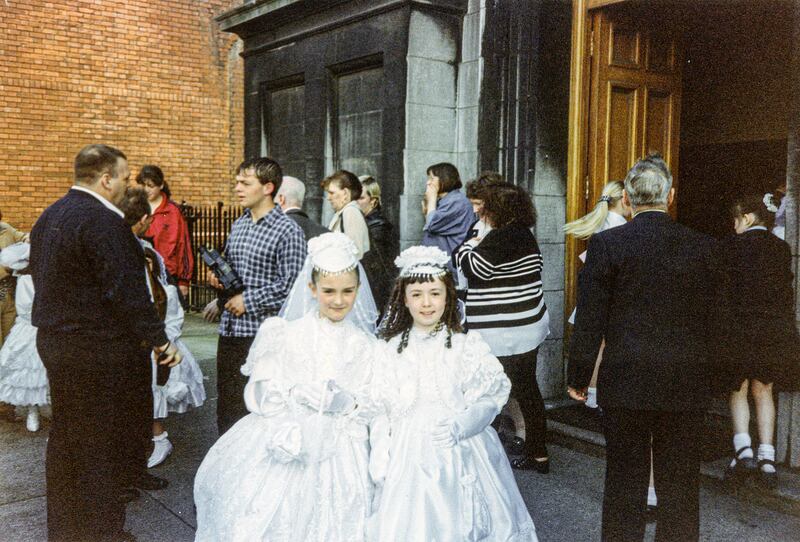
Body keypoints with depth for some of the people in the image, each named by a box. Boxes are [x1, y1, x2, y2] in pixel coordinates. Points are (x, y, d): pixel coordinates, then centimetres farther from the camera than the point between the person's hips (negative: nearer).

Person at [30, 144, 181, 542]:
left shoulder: (49, 216, 11)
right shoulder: (103, 221, -20)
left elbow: (41, 276, 18)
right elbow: (126, 289, -24)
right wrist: (160, 340, -18)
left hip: (53, 340, 10)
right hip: (97, 348, -10)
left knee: (65, 436, 18)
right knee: (99, 443, 2)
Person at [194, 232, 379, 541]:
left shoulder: (363, 344, 4)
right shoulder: (287, 335, 2)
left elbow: (368, 407, 4)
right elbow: (262, 394, 0)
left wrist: (346, 402, -16)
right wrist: (295, 393, -18)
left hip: (338, 444, 0)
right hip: (284, 442, 0)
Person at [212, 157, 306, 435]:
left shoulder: (287, 230, -11)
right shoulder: (238, 225, 13)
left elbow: (291, 285, -17)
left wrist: (248, 300, -15)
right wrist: (218, 278, 3)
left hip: (261, 331, -7)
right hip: (229, 328, 7)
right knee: (226, 403, 15)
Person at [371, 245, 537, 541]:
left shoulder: (467, 345, -3)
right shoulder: (390, 351, 3)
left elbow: (487, 401, -5)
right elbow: (382, 411, 4)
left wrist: (459, 426, -22)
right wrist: (379, 466, 0)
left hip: (461, 456, -1)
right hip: (410, 458, 1)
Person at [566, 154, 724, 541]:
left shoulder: (605, 244, -9)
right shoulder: (702, 247, -1)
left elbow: (589, 320, -9)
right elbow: (714, 321, 5)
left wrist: (577, 378, 2)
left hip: (625, 384, -2)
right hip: (686, 388, 3)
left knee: (624, 484, 10)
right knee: (680, 487, 15)